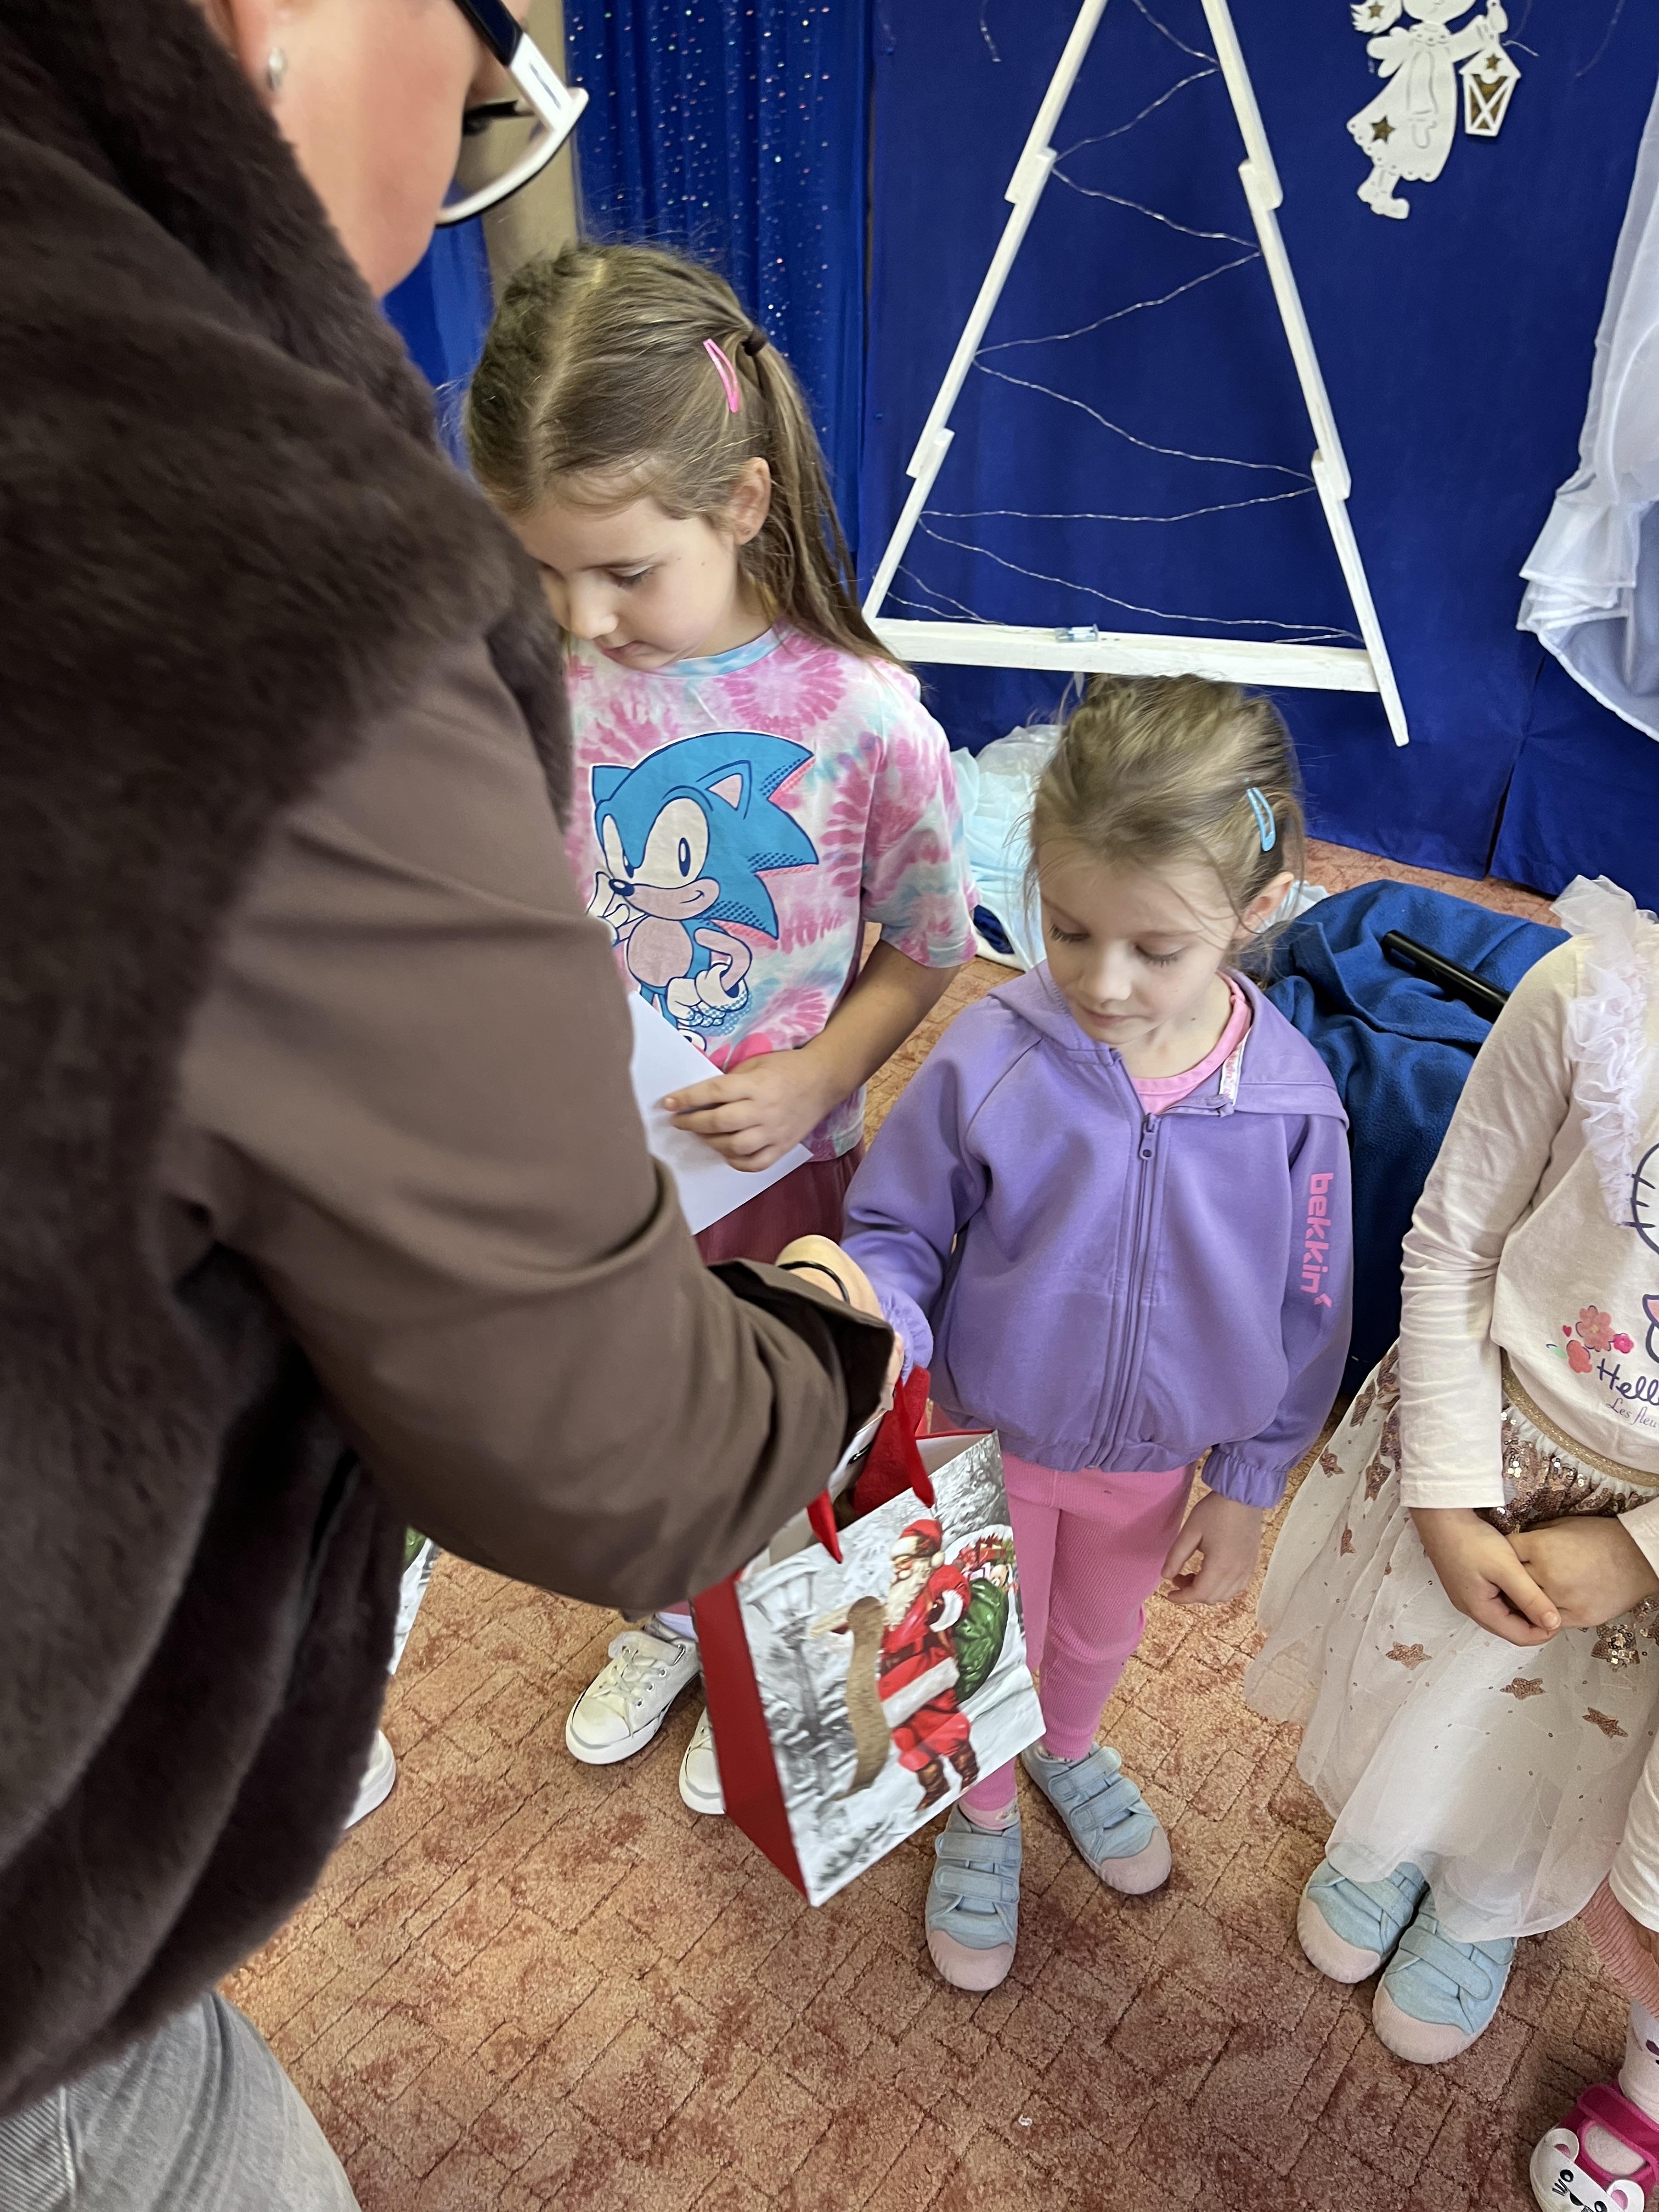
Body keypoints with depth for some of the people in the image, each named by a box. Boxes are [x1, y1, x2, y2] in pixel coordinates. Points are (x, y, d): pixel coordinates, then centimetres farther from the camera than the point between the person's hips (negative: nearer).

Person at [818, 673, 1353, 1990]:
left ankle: (1070, 1752, 66)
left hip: (1155, 1453, 2)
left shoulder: (1290, 1098, -22)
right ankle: (983, 1817, 57)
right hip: (990, 1434, -2)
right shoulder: (990, 1060, -28)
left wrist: (1247, 1490, 0)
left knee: (1101, 1634, 31)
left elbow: (1304, 1316, -7)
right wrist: (876, 1314, -34)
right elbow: (896, 1232, -12)